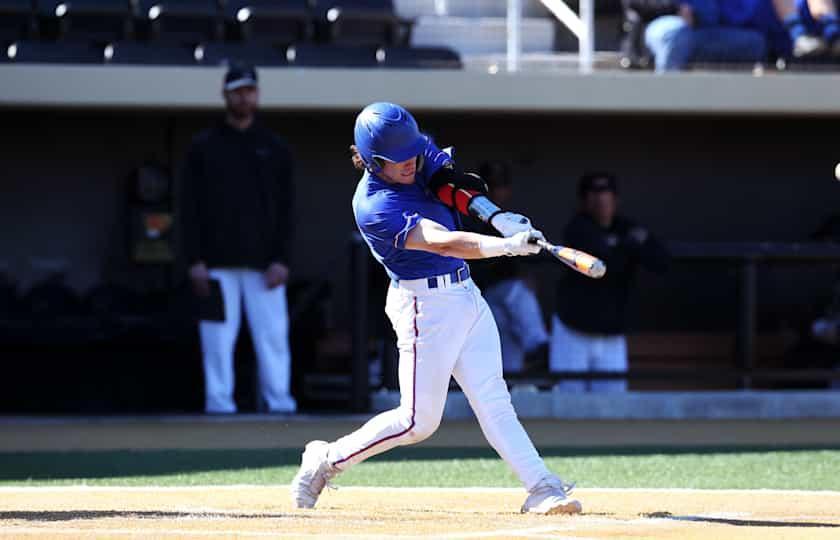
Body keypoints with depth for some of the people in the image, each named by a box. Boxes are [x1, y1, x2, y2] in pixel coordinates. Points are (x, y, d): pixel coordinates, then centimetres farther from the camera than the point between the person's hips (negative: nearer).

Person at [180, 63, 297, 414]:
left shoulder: (275, 148, 12)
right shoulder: (204, 147, 9)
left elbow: (285, 209, 8)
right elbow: (190, 208, 5)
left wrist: (281, 259, -3)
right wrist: (195, 260, -5)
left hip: (263, 263, 1)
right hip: (218, 263, -1)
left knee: (273, 333, -4)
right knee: (218, 338, -4)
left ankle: (278, 399, -1)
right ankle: (219, 400, -1)